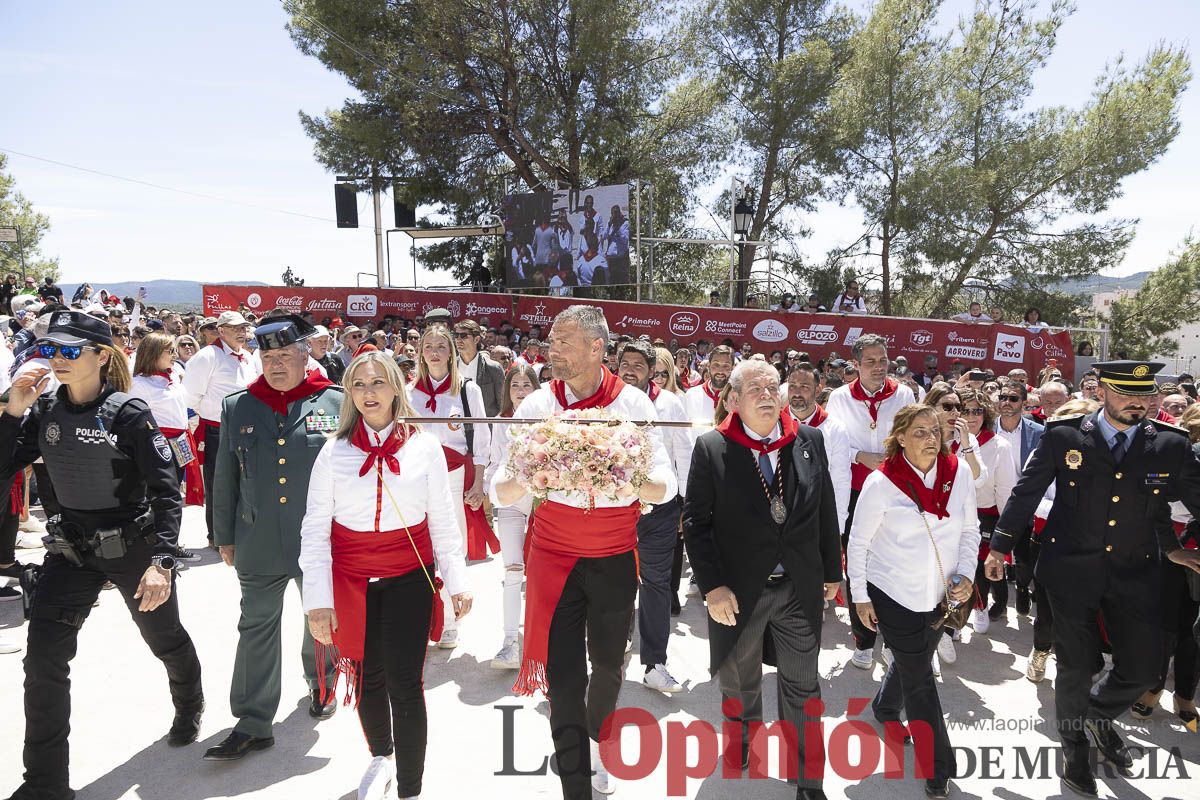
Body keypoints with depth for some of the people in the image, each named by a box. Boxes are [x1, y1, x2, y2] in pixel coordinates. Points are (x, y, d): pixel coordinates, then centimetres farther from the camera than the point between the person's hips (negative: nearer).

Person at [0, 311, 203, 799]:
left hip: (134, 545, -4)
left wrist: (162, 561, -28)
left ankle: (189, 708, 47)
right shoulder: (45, 411, -2)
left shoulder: (128, 414, -17)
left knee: (164, 638, 15)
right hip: (73, 548, 4)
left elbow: (166, 490, -19)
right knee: (43, 658, -3)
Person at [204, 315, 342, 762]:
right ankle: (253, 723, 17)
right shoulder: (237, 407, 4)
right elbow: (225, 478, 9)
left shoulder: (335, 403, -5)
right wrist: (225, 535, 10)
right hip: (259, 541, 2)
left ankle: (321, 682, 42)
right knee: (257, 628, 7)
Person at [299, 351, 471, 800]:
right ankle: (381, 756, 46)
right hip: (351, 579, 2)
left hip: (409, 578, -1)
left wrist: (457, 581, -2)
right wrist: (318, 599, -6)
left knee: (404, 683, -3)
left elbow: (443, 521, 1)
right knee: (367, 676, 18)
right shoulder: (335, 451, -4)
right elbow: (315, 530, -3)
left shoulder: (424, 447, -4)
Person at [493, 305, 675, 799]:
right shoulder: (537, 405, -5)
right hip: (554, 554, -1)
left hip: (616, 556, 1)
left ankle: (597, 741, 52)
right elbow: (502, 493, -6)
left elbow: (665, 487, -8)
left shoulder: (633, 404, -6)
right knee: (563, 675, 0)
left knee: (608, 663, 20)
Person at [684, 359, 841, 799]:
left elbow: (826, 511, 5)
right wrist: (712, 586, -14)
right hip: (737, 592, -1)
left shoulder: (810, 441, -2)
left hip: (801, 587, 2)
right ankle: (740, 756, 45)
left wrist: (832, 571, 8)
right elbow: (695, 522, -9)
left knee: (802, 686, 14)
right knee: (739, 685, 19)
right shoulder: (711, 448, -10)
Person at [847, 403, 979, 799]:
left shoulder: (959, 473, -7)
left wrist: (966, 573, -8)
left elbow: (970, 529, 5)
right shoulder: (881, 483, -17)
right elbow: (858, 543, -8)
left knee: (912, 660, 23)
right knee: (919, 677, 3)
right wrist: (860, 596, -6)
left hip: (941, 594, 4)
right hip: (894, 594, -4)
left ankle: (885, 708, 53)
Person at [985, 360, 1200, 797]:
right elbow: (1025, 493, -3)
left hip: (1135, 573, 3)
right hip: (1072, 569, -2)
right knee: (1076, 666, 8)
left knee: (1143, 668, 9)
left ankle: (1098, 715, 42)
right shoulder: (1063, 437, -9)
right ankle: (1074, 745, 34)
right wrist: (999, 546, -2)